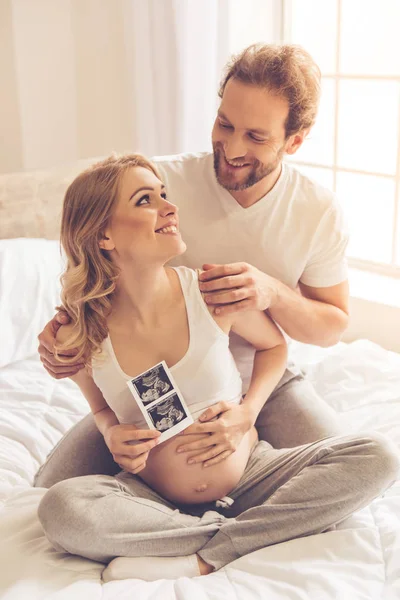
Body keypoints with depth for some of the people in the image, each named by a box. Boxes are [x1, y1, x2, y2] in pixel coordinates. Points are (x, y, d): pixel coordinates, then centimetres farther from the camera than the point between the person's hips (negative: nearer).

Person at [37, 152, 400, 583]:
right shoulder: (80, 337, -14)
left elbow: (273, 345, 6)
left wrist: (247, 413, -10)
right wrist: (112, 435, -15)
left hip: (248, 475, 2)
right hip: (153, 496, -1)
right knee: (60, 509, -32)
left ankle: (202, 560, -21)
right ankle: (239, 534, -15)